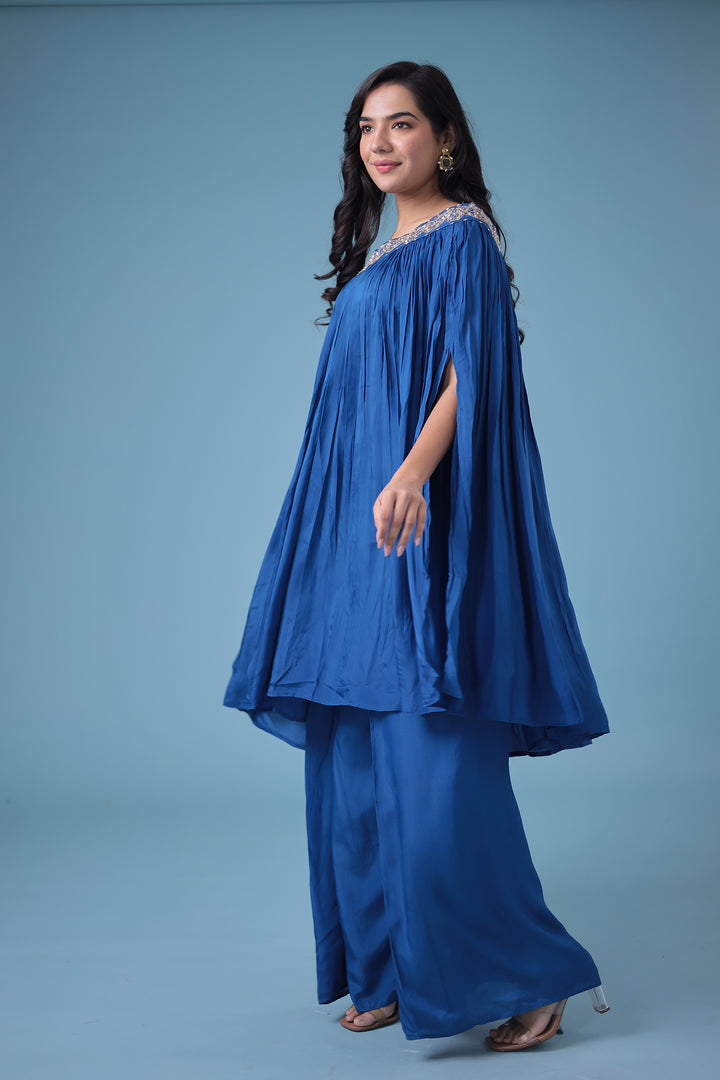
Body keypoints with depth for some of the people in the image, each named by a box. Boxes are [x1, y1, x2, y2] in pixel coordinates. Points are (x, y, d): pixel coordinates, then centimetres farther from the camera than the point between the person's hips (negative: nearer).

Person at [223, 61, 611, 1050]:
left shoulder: (463, 237, -3)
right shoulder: (376, 255, 20)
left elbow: (471, 374, -16)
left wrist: (412, 474, -30)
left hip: (423, 522, -9)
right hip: (356, 533, 9)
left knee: (435, 756, -13)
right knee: (359, 756, 8)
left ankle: (532, 975, -3)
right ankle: (391, 972, 17)